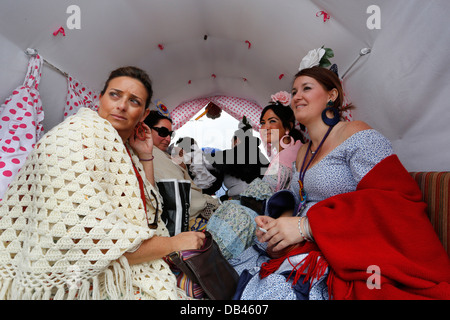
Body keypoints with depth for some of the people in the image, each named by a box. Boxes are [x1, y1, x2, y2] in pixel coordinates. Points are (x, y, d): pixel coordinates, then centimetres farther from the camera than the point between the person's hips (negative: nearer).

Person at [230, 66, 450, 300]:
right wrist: (277, 222, -4)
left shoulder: (355, 134, -9)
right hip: (307, 250, 7)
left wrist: (307, 226, -23)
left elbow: (392, 200, -19)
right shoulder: (303, 153, 17)